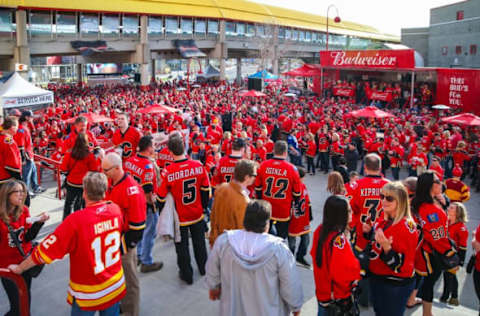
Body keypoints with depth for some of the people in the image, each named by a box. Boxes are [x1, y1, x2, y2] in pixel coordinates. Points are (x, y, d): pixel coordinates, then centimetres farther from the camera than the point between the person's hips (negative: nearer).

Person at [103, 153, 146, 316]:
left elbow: (137, 223, -22)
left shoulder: (131, 189, -24)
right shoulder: (111, 183, 2)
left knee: (129, 279, 9)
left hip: (124, 241, -8)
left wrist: (125, 245, -16)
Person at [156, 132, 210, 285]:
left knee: (182, 246, 16)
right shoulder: (198, 165, -14)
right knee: (199, 242, 24)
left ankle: (187, 275, 30)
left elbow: (161, 197, -12)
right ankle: (203, 268, 43)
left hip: (179, 217, -3)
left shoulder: (167, 171, -23)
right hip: (197, 214, 3)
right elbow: (206, 190, -2)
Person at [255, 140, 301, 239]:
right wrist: (295, 204, 14)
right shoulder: (292, 168, -14)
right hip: (284, 211, -3)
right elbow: (297, 192, -4)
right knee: (281, 237, 11)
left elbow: (257, 187, 3)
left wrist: (259, 200, 19)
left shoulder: (263, 165, -8)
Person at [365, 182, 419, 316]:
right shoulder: (382, 219, -1)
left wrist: (387, 247, -38)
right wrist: (370, 232, -2)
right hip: (376, 278, 8)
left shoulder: (407, 226, -23)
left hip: (396, 285, -7)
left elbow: (402, 265, -24)